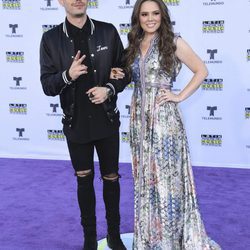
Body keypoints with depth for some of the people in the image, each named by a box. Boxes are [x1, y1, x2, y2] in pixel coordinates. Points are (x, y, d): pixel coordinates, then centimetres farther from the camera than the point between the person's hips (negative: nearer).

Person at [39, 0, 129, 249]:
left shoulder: (108, 32, -3)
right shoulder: (51, 38, -5)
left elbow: (125, 71, 3)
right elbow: (47, 86, -5)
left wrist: (109, 89, -16)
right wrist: (68, 75, -24)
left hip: (106, 121, 1)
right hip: (76, 123, 0)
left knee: (111, 178, 12)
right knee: (84, 179, 14)